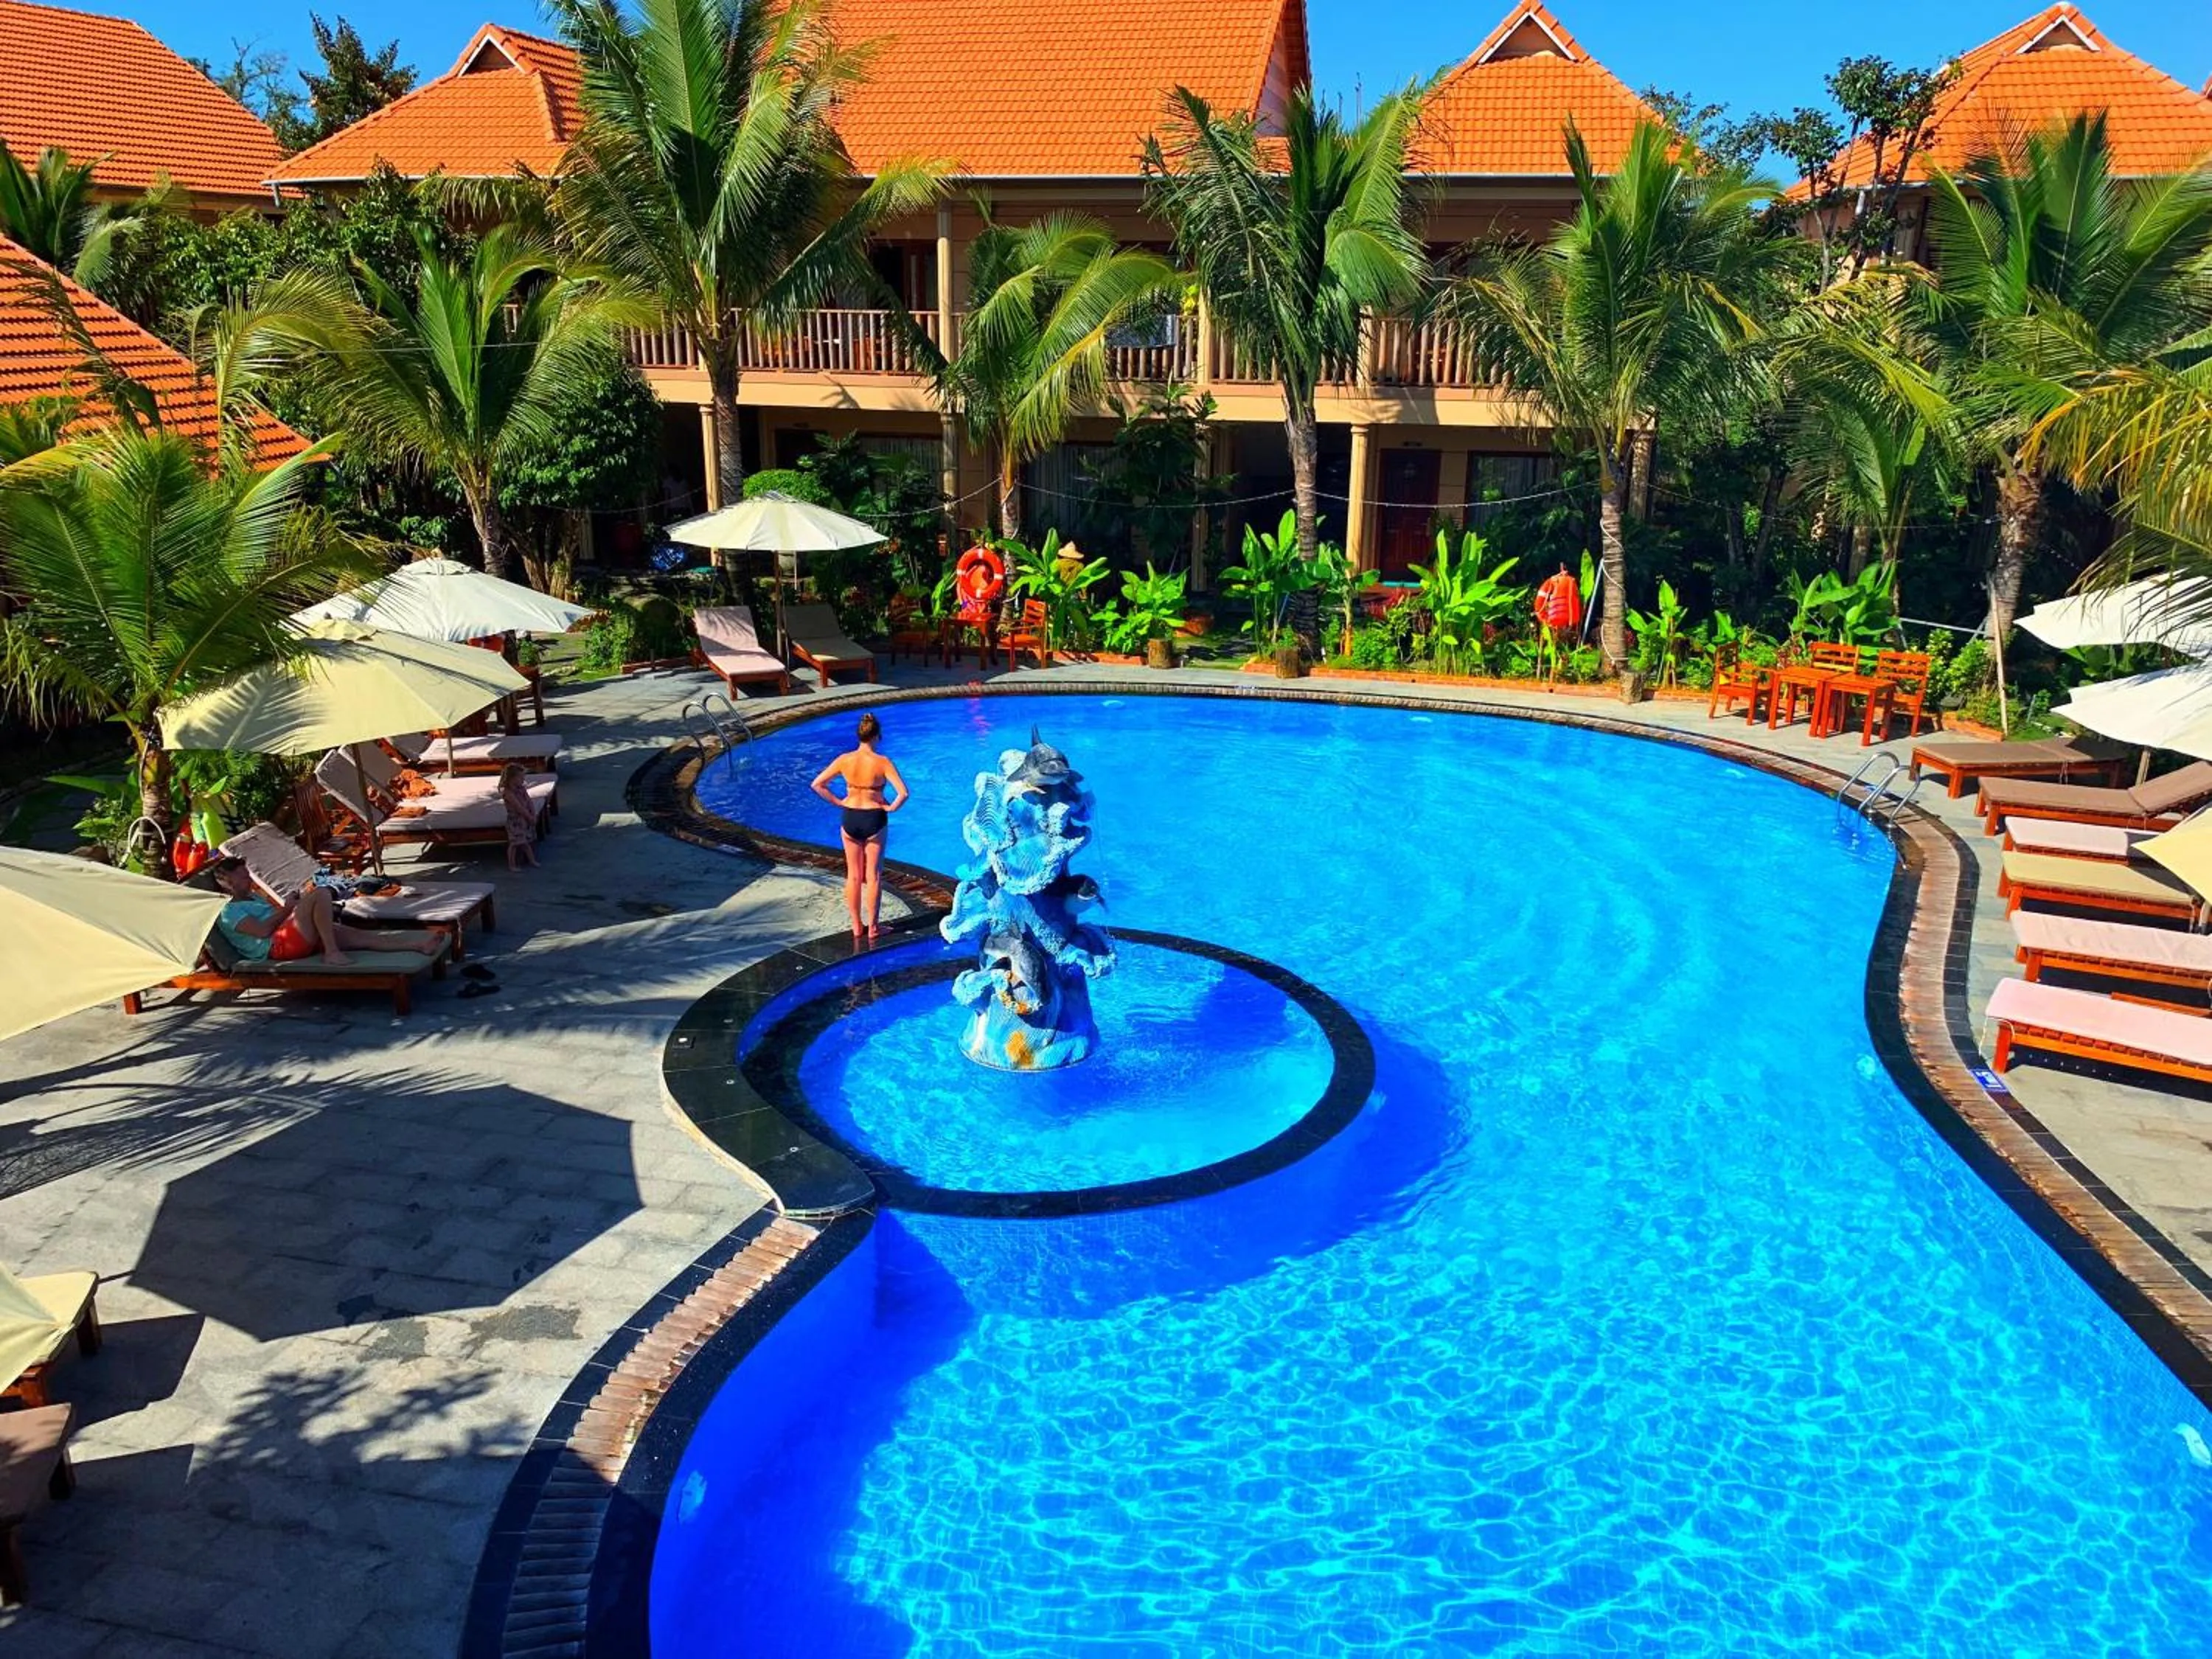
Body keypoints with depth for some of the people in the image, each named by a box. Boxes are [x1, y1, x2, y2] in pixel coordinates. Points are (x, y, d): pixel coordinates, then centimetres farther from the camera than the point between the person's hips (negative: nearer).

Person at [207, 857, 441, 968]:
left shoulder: (254, 898, 33)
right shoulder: (229, 913, 3)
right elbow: (262, 930, -13)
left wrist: (296, 903, 13)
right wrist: (286, 909, -4)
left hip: (301, 939, 9)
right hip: (278, 946, -9)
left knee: (360, 936, -11)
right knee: (321, 894, -25)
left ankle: (420, 943, -25)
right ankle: (332, 953, -27)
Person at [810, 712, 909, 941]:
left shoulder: (845, 760, -9)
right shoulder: (882, 762, -17)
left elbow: (817, 785, -5)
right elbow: (904, 793, -24)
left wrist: (837, 802, 2)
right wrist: (891, 808, -7)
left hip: (849, 819, 2)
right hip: (874, 820, -2)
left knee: (853, 876, 15)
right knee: (873, 876, 10)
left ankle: (856, 926, 23)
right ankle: (873, 928, 17)